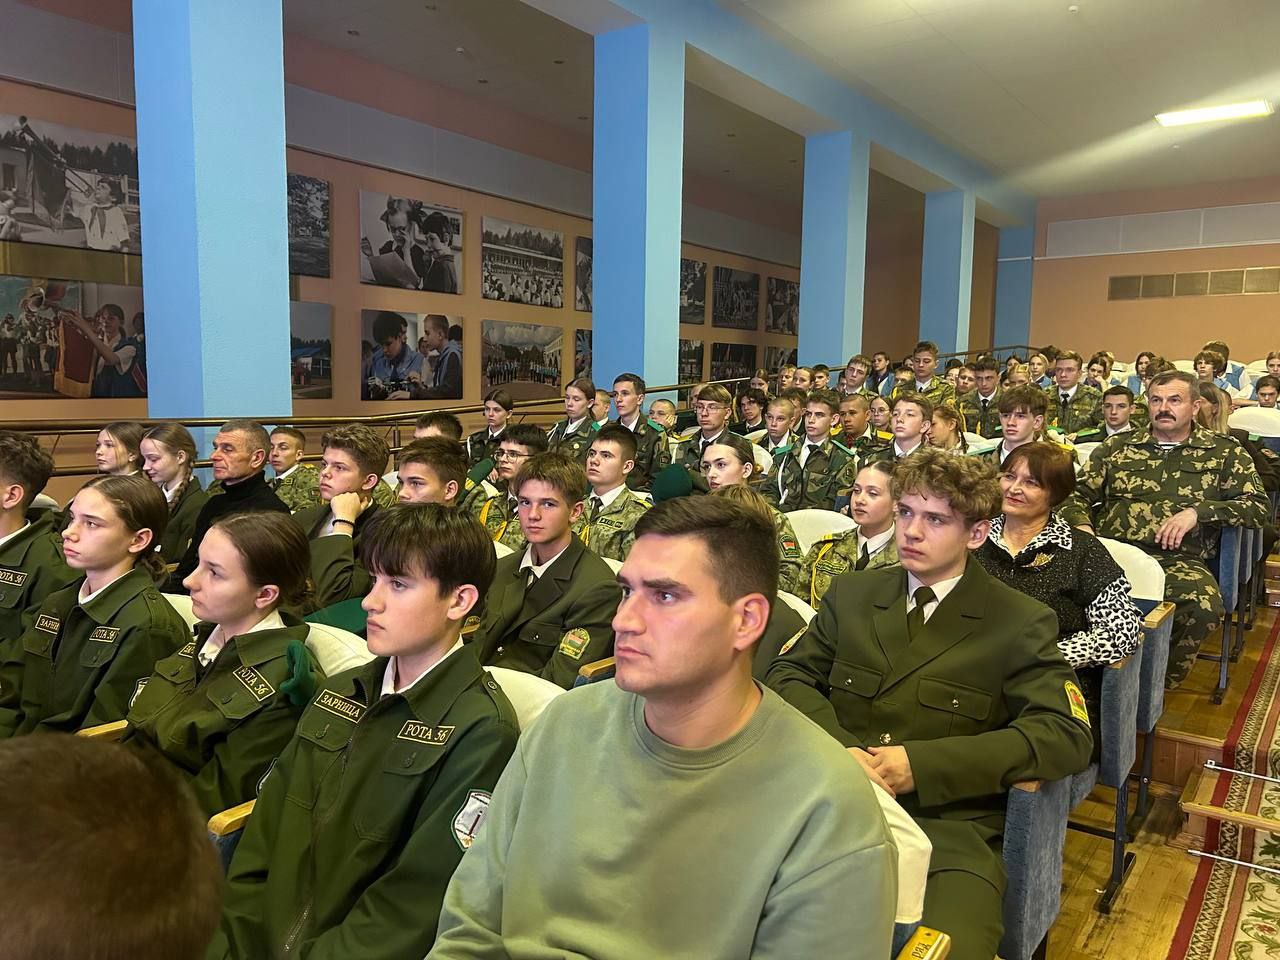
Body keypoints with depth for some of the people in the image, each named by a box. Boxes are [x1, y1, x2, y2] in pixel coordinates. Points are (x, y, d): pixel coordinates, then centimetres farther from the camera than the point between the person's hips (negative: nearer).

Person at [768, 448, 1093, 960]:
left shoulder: (1021, 623, 3)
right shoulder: (852, 593, 14)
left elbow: (1066, 734, -6)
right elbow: (789, 674, 11)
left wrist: (921, 763, -16)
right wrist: (839, 746, -11)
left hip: (949, 824, -2)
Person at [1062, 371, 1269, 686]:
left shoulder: (1224, 452, 15)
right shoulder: (1116, 446, 18)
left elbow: (1257, 505, 6)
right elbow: (1078, 493, 16)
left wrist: (1197, 511, -10)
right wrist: (1081, 524, -6)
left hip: (1177, 559, -1)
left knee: (1205, 606, -36)